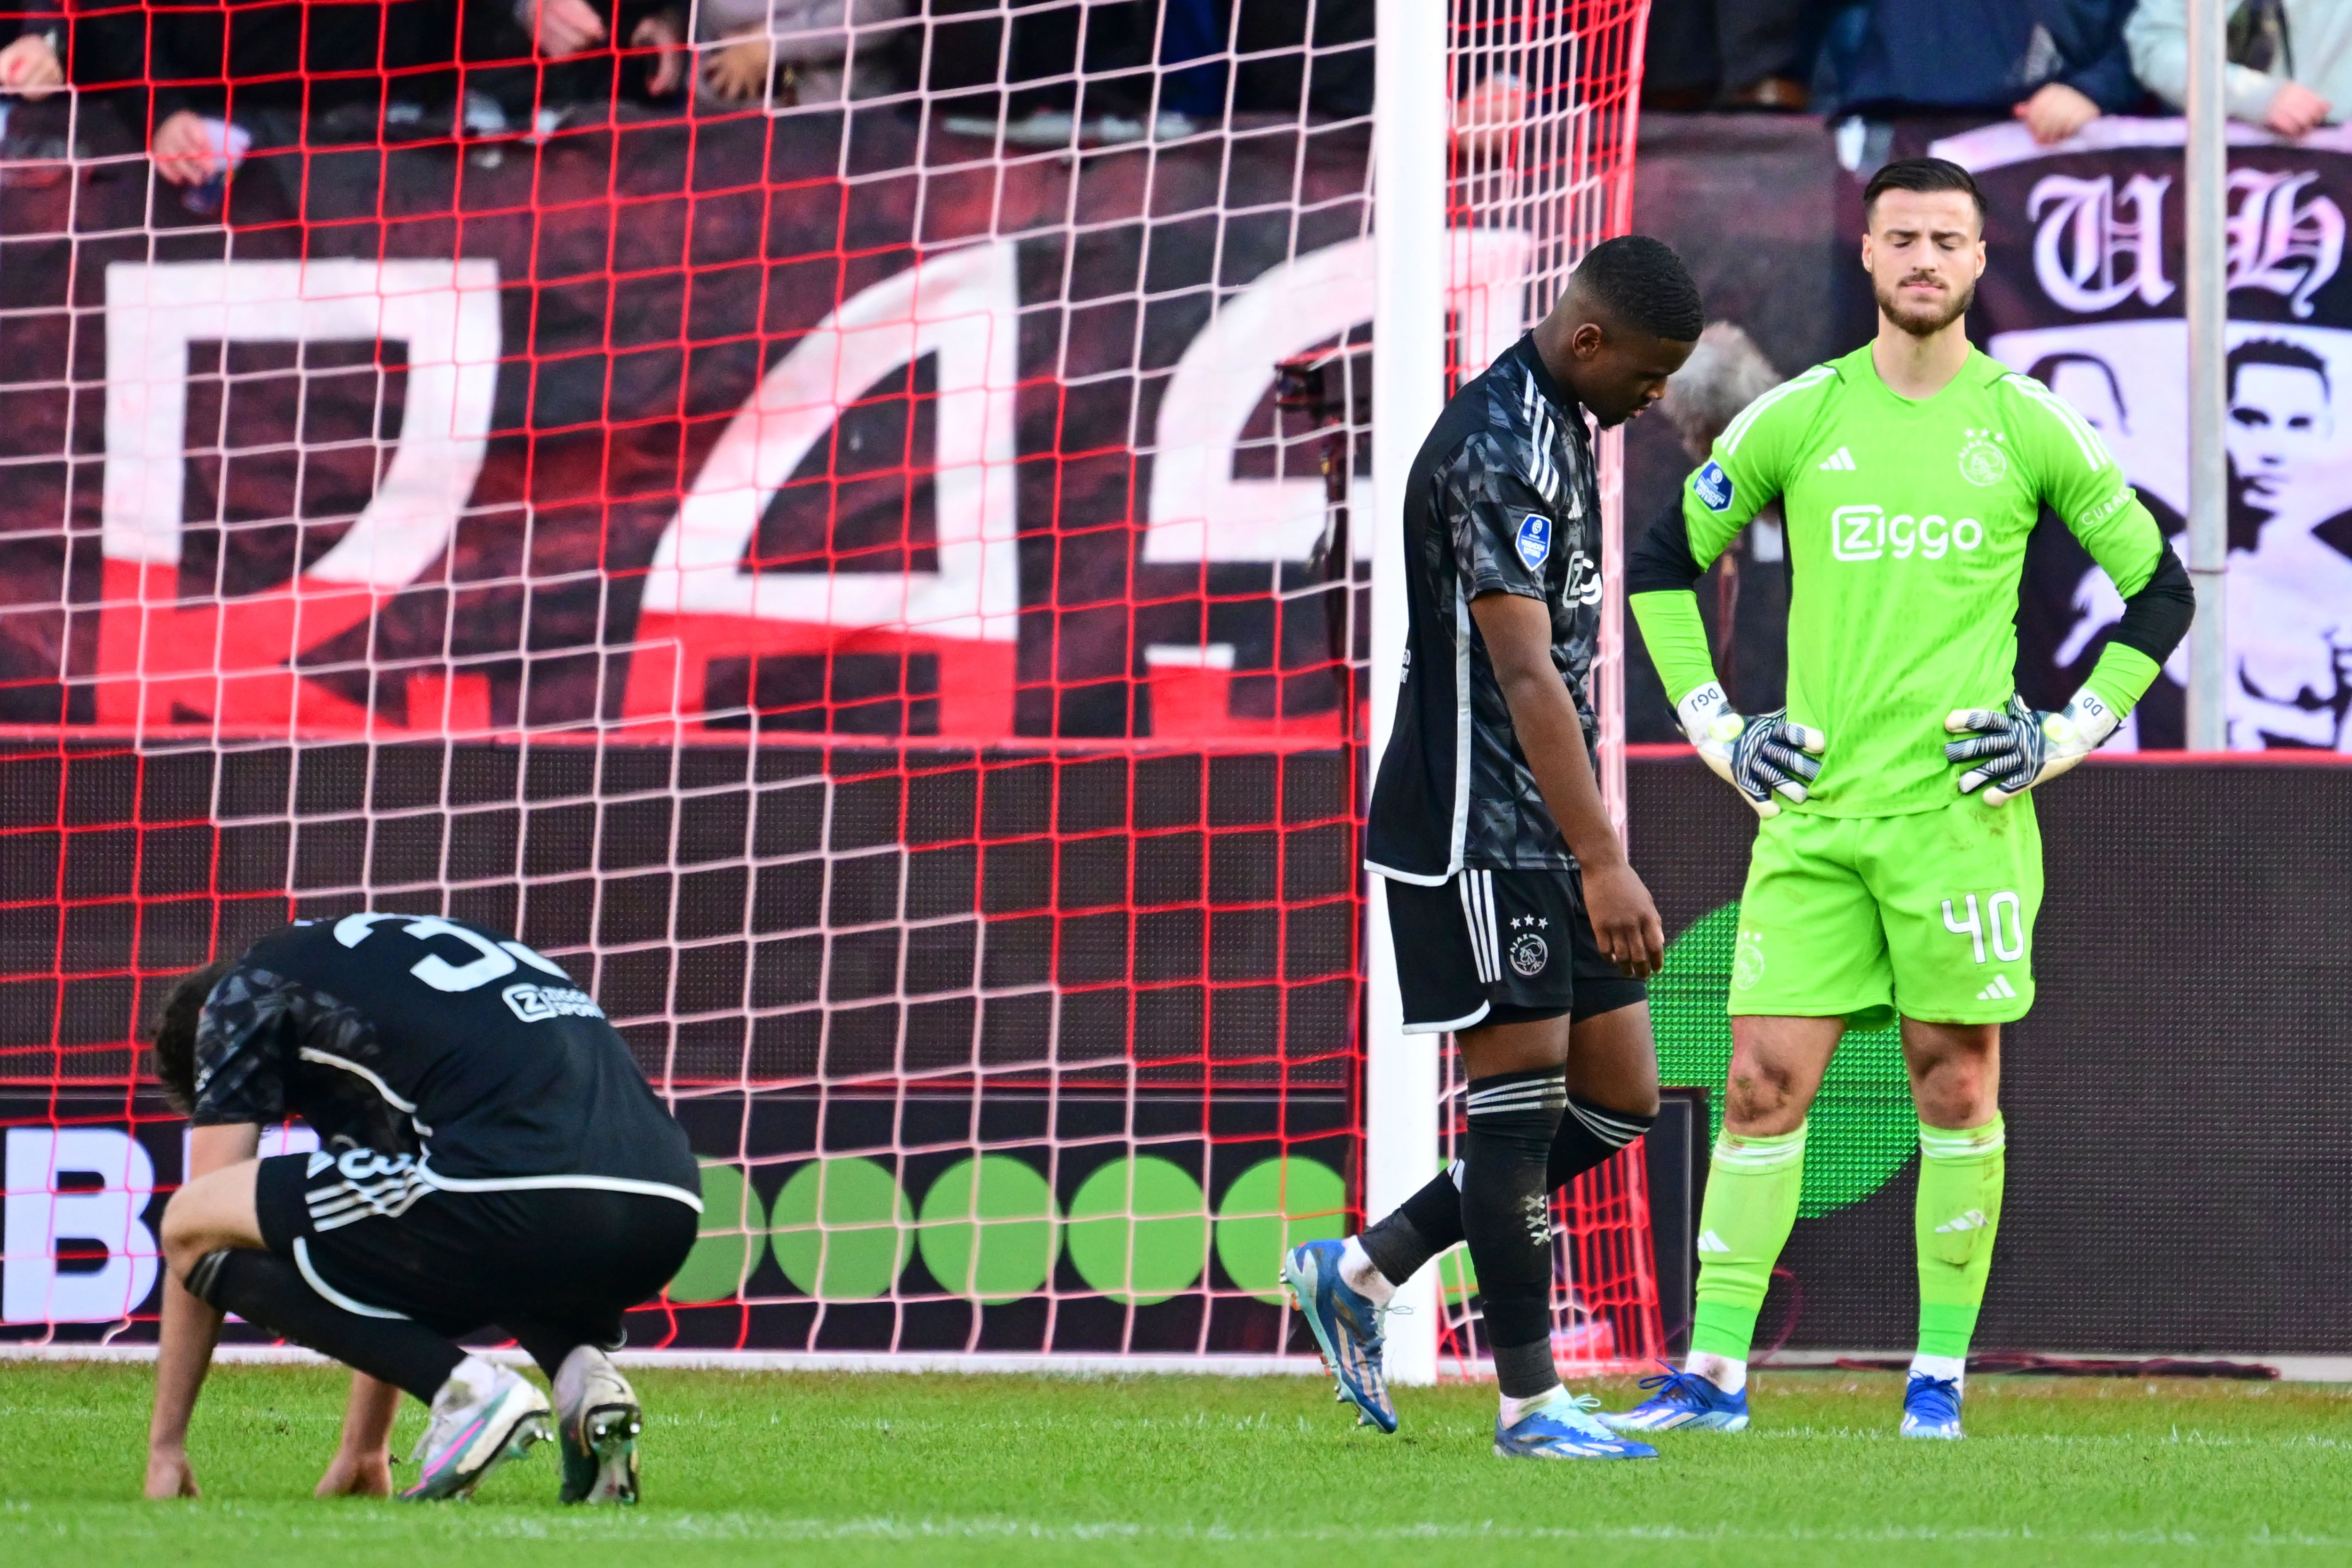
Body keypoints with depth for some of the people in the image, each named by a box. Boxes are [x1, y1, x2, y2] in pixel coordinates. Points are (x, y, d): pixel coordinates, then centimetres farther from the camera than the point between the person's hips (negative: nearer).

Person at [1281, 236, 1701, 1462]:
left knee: (1617, 1102, 9)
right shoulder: (1493, 447, -18)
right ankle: (1530, 1405, 3)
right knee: (1521, 1099, -5)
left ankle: (1360, 1272, 17)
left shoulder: (1555, 426, 14)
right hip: (1480, 838, -10)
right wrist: (1604, 863, -30)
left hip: (1545, 839, 10)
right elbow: (1522, 675, -25)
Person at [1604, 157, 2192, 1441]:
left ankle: (1941, 1373, 9)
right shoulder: (1795, 420, 6)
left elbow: (2158, 588, 12)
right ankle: (1713, 1371, -2)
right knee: (1763, 1084, -4)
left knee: (1954, 1087, 1)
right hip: (1813, 808, 1)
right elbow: (1661, 564, 16)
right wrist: (1718, 732, 9)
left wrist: (2063, 737, 3)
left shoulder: (2027, 427, 3)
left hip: (1961, 805, -1)